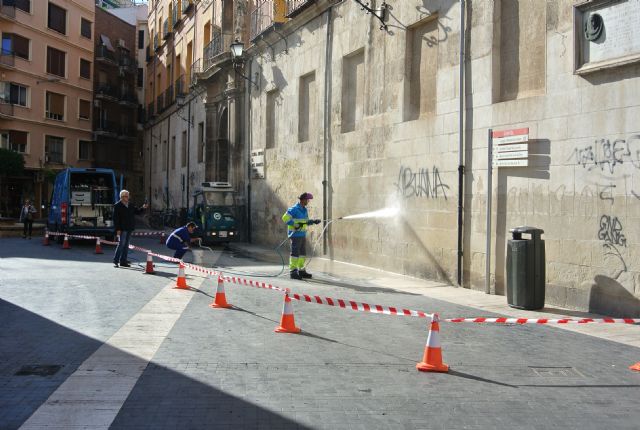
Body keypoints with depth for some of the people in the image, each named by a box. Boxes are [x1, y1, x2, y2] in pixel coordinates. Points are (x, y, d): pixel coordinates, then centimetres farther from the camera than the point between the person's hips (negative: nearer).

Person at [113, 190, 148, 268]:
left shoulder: (130, 206, 14)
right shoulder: (117, 206, -7)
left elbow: (137, 211, 21)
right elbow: (115, 218, -11)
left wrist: (142, 208, 0)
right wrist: (117, 229, -17)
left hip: (129, 229, 7)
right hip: (122, 229, -7)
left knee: (126, 245, 9)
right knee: (121, 244, -10)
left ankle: (123, 261, 14)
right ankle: (115, 261, -4)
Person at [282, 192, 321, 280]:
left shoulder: (304, 209, 14)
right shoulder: (294, 209, -12)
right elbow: (285, 218, -18)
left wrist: (313, 221, 5)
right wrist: (296, 224, -22)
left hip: (303, 234, 9)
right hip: (295, 234, -9)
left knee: (303, 253, 13)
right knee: (295, 253, -9)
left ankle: (301, 270, 21)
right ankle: (293, 272, -6)